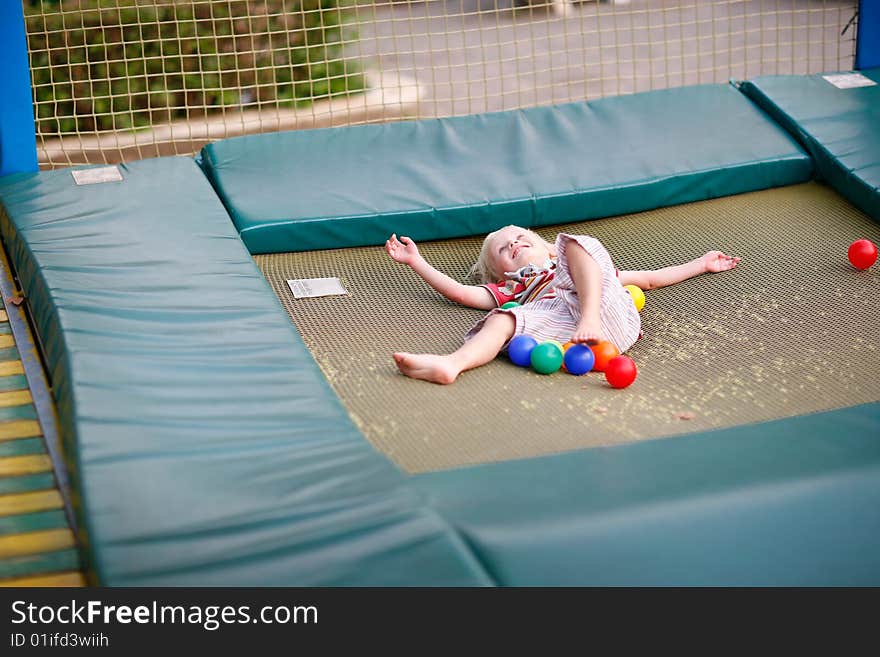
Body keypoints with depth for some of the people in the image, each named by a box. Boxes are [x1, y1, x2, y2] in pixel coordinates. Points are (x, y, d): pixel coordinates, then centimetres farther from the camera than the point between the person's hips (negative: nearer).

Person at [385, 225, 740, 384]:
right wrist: (417, 262, 26)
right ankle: (449, 364, -57)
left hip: (607, 318, 0)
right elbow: (461, 293, 25)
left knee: (577, 243, -8)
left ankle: (590, 320, -35)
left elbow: (648, 279, 42)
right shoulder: (512, 290, 37)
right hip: (561, 326, 0)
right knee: (503, 318, -26)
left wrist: (701, 264, 45)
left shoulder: (583, 263, 41)